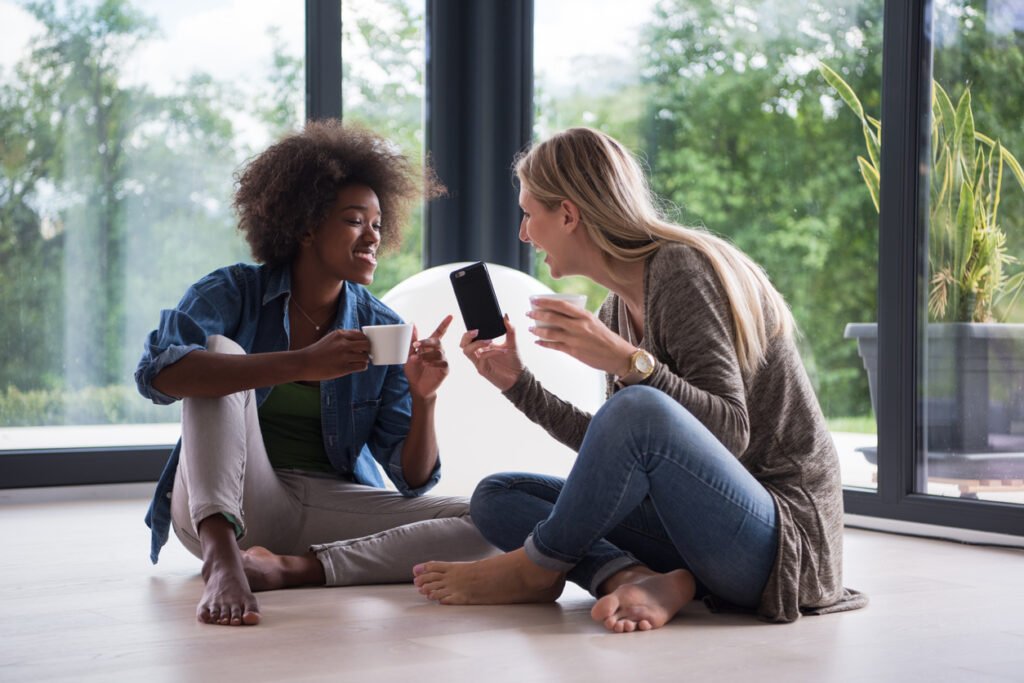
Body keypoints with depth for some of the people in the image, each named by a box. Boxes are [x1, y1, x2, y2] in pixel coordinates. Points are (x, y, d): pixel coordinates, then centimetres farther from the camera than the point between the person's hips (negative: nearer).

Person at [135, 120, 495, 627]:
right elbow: (156, 371, -26)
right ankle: (222, 557, -42)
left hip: (331, 505, 3)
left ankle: (292, 567, -30)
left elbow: (412, 480, 2)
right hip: (221, 507, -2)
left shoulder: (384, 331, 4)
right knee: (221, 347, -24)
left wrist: (423, 399, -18)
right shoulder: (233, 293, -3)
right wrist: (303, 364, -34)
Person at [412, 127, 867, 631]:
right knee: (495, 498, 4)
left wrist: (630, 363, -30)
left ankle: (534, 569, -11)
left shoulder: (682, 268, -13)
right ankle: (643, 580, -20)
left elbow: (731, 433, -20)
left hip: (783, 524, -9)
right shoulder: (618, 308, 11)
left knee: (639, 409, -35)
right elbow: (617, 453, 16)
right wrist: (518, 384, 13)